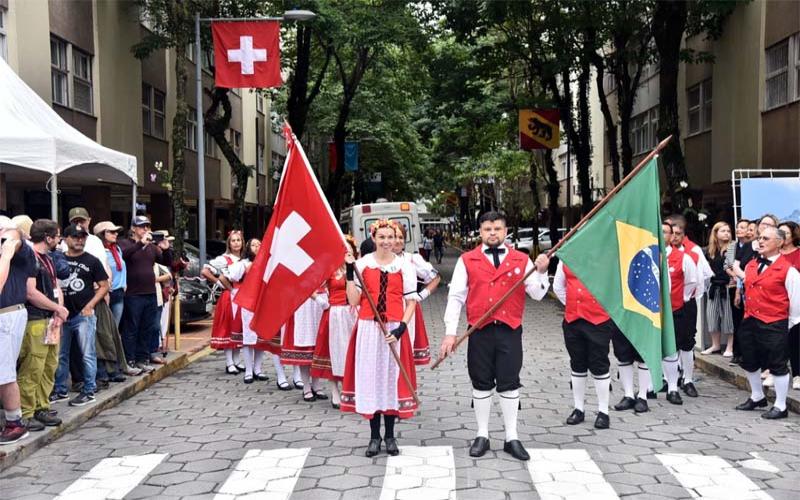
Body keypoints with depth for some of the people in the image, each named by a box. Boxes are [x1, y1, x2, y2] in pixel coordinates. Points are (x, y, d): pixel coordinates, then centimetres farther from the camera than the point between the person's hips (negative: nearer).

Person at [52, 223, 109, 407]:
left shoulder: (92, 261, 1)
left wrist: (90, 305, -10)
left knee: (88, 354, -2)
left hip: (84, 315, -4)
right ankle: (60, 391, 22)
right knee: (60, 355, 11)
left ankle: (88, 392, 6)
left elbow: (104, 286, 1)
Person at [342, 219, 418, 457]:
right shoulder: (362, 263, 2)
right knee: (370, 378, 3)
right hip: (368, 329, 0)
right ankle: (375, 436, 14)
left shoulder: (404, 265, 2)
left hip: (394, 330, 0)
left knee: (392, 377, 5)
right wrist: (349, 272, -12)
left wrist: (401, 328, -12)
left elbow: (411, 301, 1)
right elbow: (354, 300, -3)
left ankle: (390, 435, 17)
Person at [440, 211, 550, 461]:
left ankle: (512, 438, 15)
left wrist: (541, 272, -15)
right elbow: (456, 297, 0)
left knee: (509, 383, 5)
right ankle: (482, 436, 20)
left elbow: (537, 294, 3)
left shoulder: (522, 260, 5)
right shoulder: (467, 260, 2)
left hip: (510, 331, 0)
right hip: (480, 331, 0)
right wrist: (450, 333, -7)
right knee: (481, 384, 8)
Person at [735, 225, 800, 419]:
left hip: (774, 326, -7)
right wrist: (748, 314, 16)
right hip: (750, 322, 7)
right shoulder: (750, 266, 8)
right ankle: (757, 397, 37)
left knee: (778, 365, 2)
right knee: (750, 363, 18)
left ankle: (780, 407, 13)